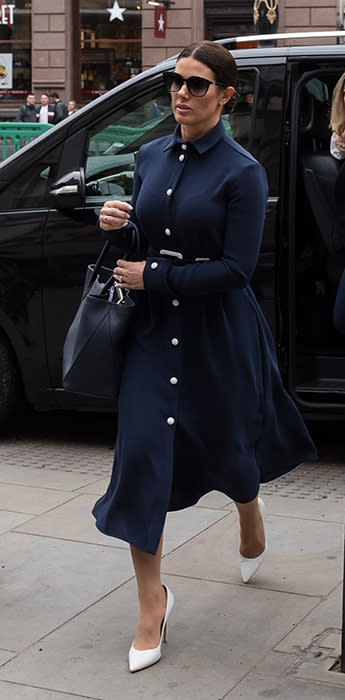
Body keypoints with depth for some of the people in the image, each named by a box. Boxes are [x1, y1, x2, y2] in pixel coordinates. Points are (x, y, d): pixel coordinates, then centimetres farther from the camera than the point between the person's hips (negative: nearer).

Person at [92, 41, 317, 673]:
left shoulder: (242, 172, -11)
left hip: (219, 332, -4)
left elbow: (236, 269, -17)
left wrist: (152, 278, -17)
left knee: (226, 442, 16)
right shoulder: (150, 157, 6)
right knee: (142, 455, -5)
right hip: (153, 327, 4)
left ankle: (251, 519, 52)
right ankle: (152, 603, 7)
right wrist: (114, 226, -7)